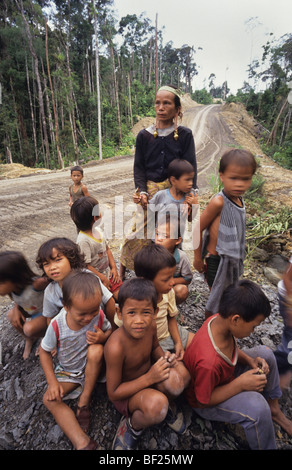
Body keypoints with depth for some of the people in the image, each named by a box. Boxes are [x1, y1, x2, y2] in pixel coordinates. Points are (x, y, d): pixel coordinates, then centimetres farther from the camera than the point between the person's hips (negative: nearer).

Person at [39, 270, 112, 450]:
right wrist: (52, 381, -15)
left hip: (92, 368, -1)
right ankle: (82, 442, -21)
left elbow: (111, 330, -6)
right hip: (68, 372, 2)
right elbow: (45, 351, -9)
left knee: (96, 349, -32)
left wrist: (103, 337, -31)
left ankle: (84, 402, -11)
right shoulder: (57, 325, -25)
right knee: (50, 399, -19)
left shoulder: (99, 315, -25)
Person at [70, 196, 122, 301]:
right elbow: (86, 265, -22)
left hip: (108, 273, 7)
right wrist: (102, 278, -13)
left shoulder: (98, 230, 1)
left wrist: (114, 267, 5)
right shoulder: (83, 240, -25)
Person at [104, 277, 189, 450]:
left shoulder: (150, 326, -17)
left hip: (149, 375, 5)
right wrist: (149, 378, -28)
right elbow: (113, 393, -20)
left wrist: (164, 357, -15)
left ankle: (166, 407, 6)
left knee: (172, 378, -30)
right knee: (155, 403, -37)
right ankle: (132, 426, -1)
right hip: (126, 392, -4)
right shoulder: (116, 347, -33)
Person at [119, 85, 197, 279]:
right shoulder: (144, 135, 5)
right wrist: (142, 191, -9)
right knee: (140, 231, -2)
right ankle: (122, 269, 18)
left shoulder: (185, 135, 2)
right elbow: (139, 166, 5)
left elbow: (190, 167, -1)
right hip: (150, 191, 1)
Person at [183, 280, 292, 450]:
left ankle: (274, 409, 21)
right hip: (205, 401, -8)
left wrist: (249, 360, -14)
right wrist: (240, 384, -30)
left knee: (265, 353, 4)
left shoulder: (220, 320, -22)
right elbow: (204, 400, -26)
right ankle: (266, 446, 1)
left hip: (227, 372, 8)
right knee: (257, 406, -31)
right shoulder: (208, 362, -43)